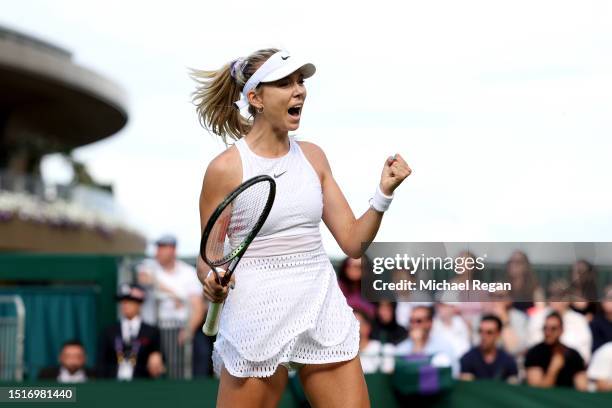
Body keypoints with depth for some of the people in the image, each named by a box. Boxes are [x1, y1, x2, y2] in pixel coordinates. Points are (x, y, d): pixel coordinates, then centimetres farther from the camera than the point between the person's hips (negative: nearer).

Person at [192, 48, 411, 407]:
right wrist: (213, 282, -20)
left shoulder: (313, 156, 8)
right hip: (259, 317, -4)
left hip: (324, 312, 4)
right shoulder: (226, 168, -6)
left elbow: (353, 242, 8)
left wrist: (384, 193, -5)